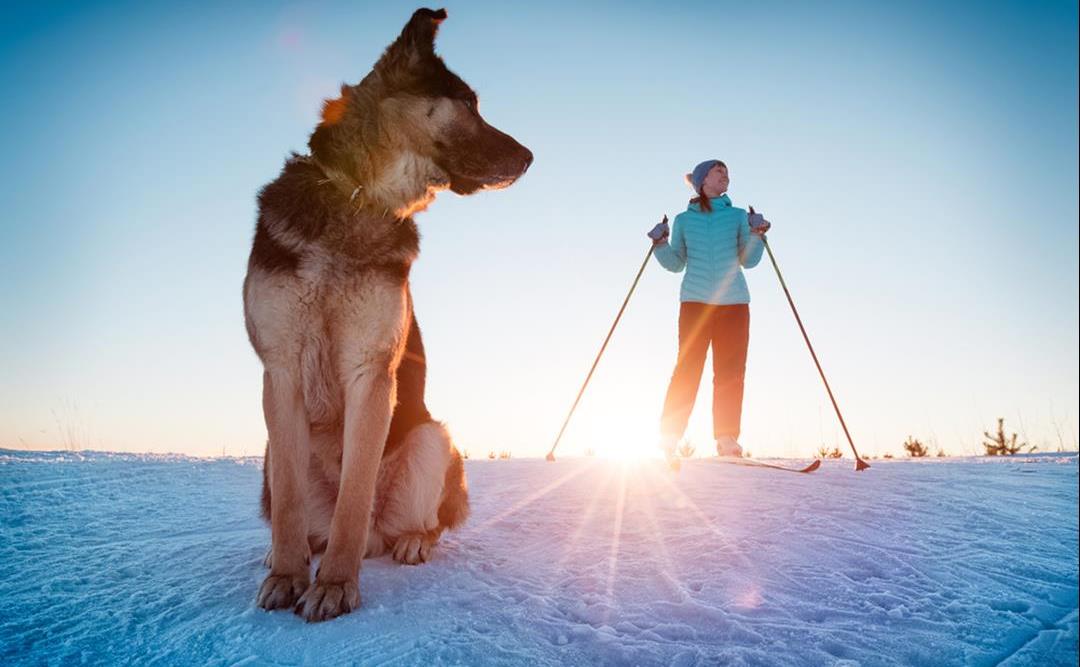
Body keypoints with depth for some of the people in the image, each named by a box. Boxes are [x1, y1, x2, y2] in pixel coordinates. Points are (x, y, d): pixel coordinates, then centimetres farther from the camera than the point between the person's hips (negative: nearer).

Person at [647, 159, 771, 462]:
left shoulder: (738, 216, 16)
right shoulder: (684, 219, 15)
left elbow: (748, 260, 8)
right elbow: (676, 263, 11)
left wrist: (756, 234, -9)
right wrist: (660, 244, -6)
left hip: (734, 303, 2)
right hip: (695, 301, -1)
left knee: (730, 372, -2)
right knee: (687, 370, -9)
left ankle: (727, 439, 3)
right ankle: (668, 440, -6)